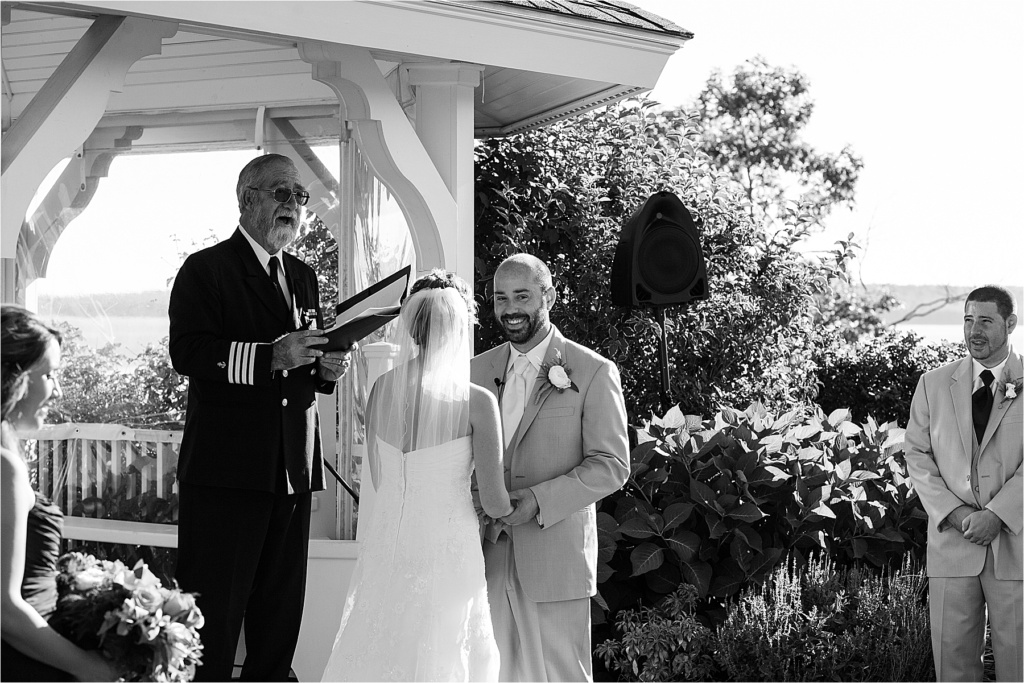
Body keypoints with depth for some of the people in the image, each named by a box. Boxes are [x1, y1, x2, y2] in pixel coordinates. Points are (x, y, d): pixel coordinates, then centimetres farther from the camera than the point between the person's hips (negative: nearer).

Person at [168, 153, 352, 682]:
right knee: (214, 614, -6)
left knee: (281, 614, 11)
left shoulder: (303, 277, 20)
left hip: (293, 470, 7)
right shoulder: (206, 270, -2)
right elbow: (187, 353, -15)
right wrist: (270, 356, -25)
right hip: (227, 468, -7)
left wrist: (327, 368, 1)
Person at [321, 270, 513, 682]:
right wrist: (517, 512, 13)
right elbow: (494, 503, -9)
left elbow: (379, 481, 9)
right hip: (447, 551, -4)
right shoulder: (475, 402, -14)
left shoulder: (381, 389, -2)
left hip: (387, 549, 4)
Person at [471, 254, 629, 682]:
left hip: (557, 558, -4)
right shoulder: (480, 369, 12)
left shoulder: (593, 372, -4)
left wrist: (539, 499, -18)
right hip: (488, 556, 4)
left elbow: (612, 465, -7)